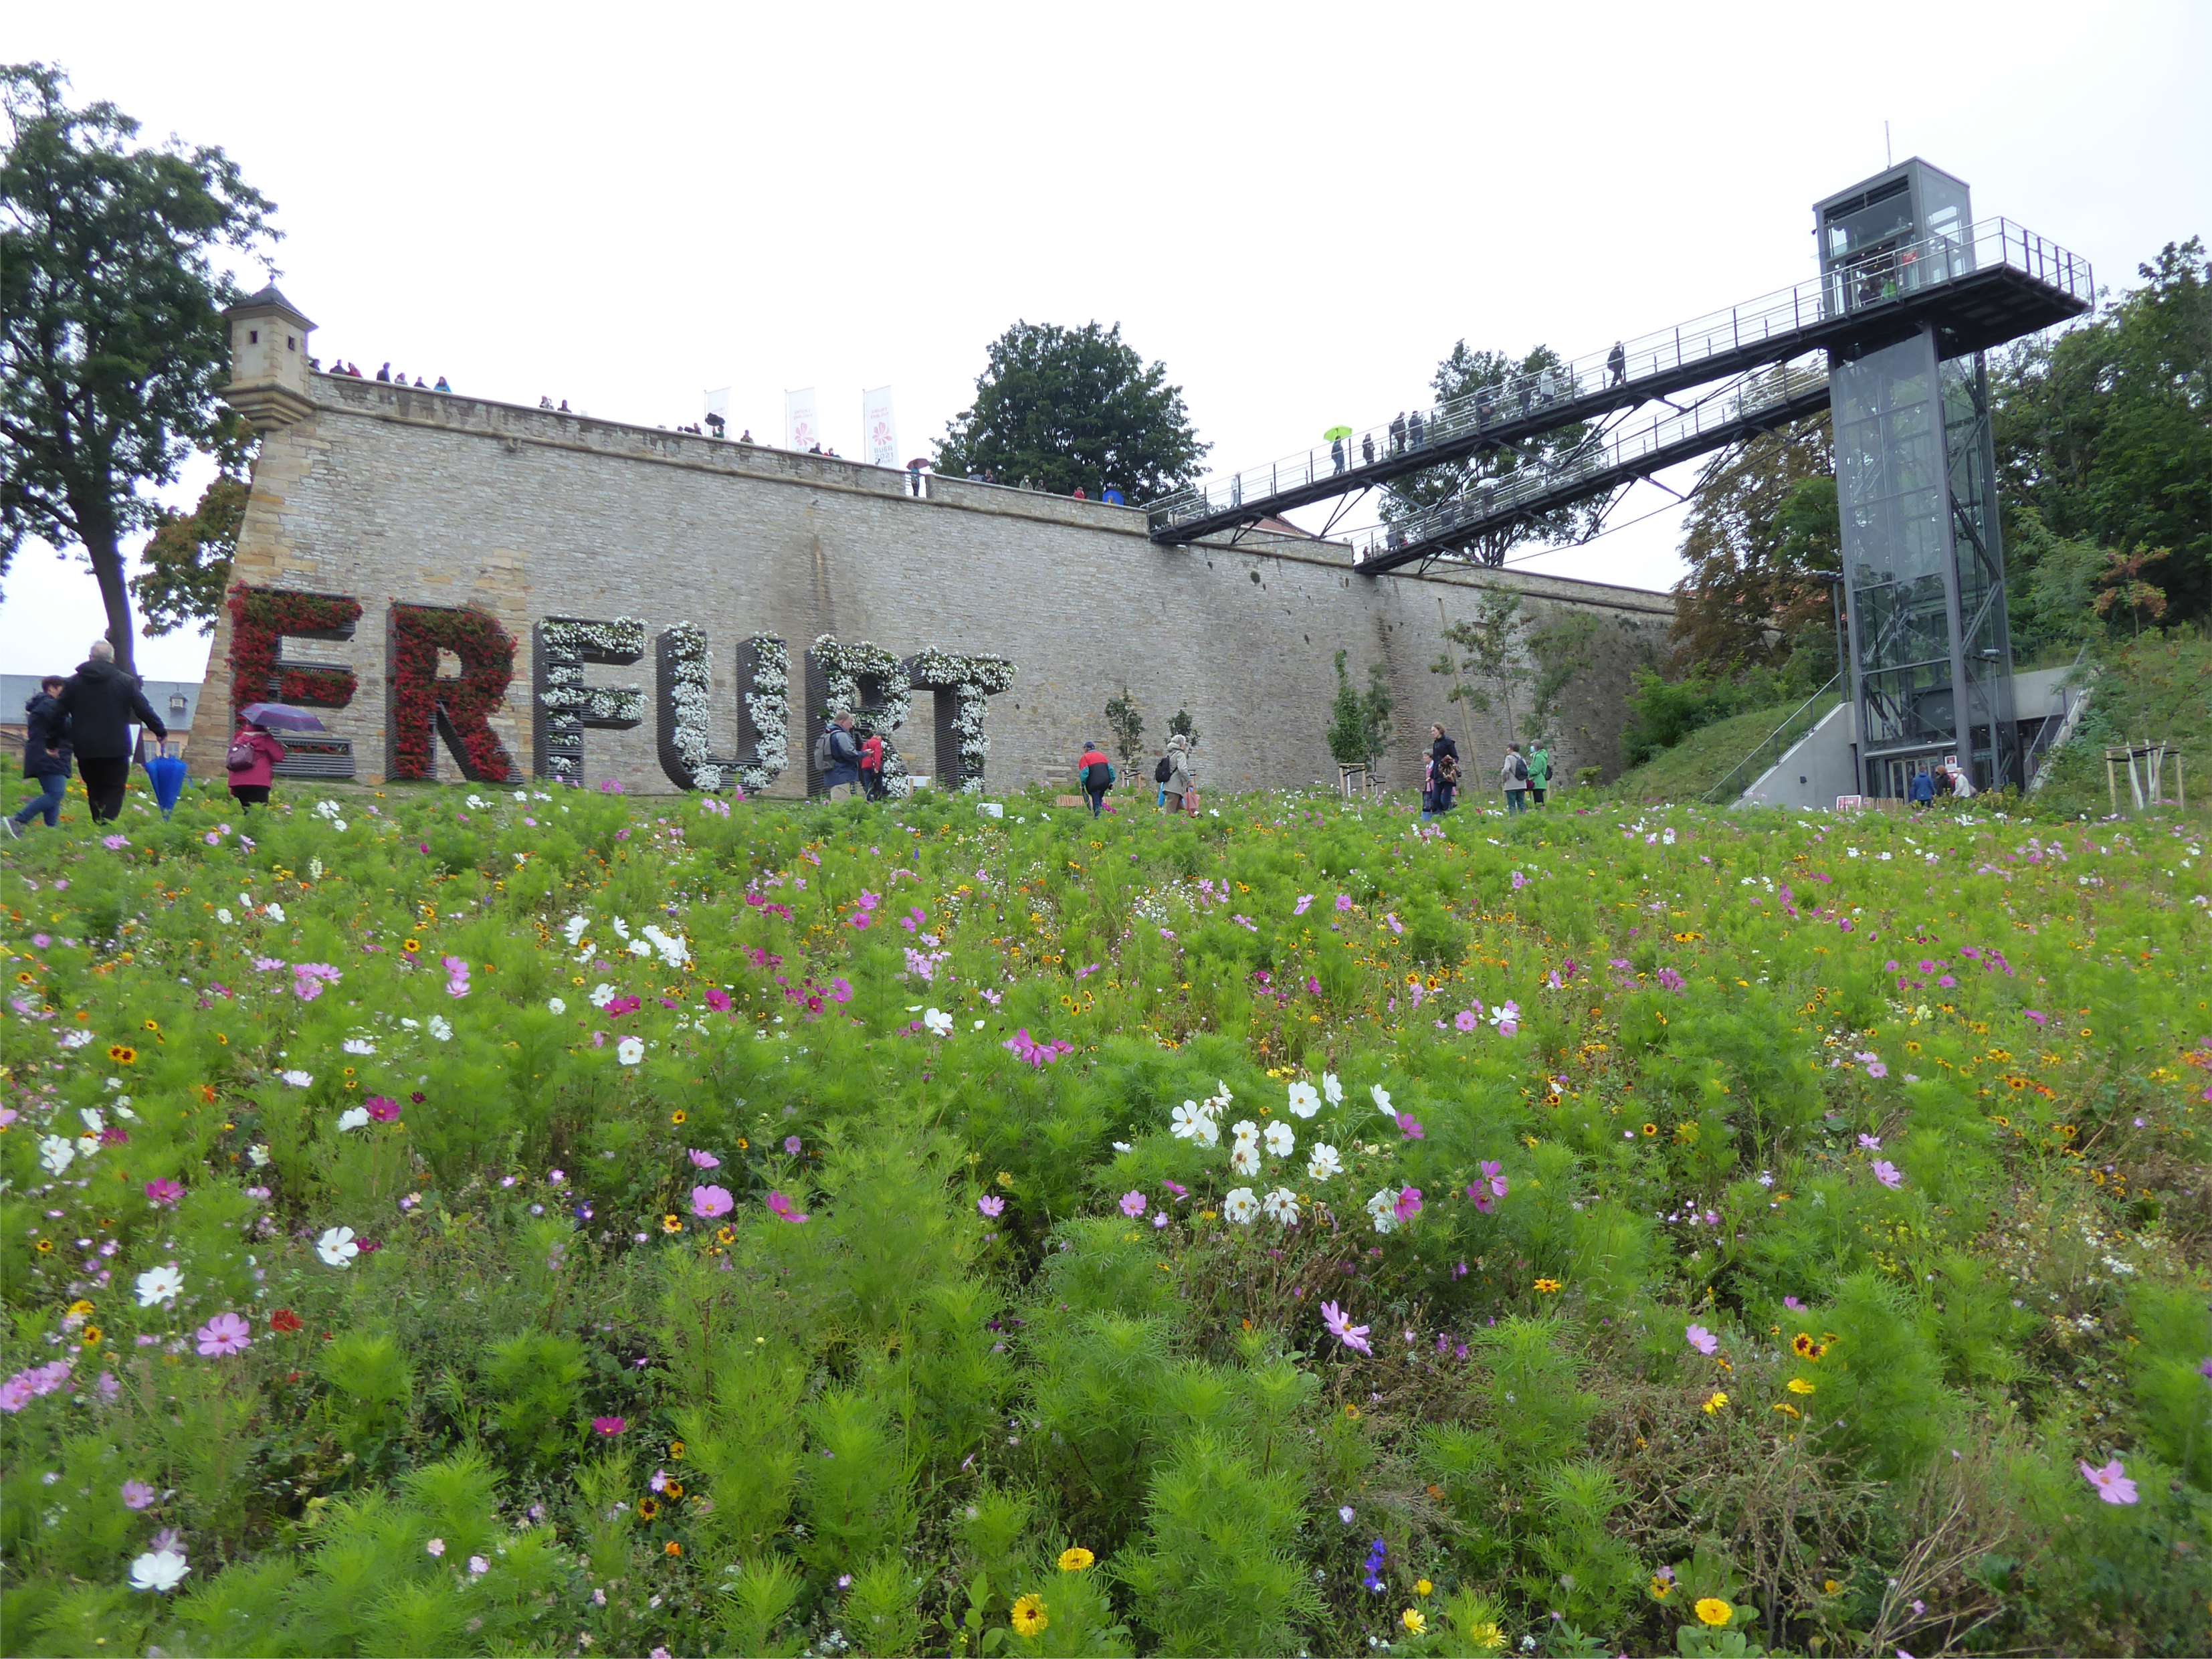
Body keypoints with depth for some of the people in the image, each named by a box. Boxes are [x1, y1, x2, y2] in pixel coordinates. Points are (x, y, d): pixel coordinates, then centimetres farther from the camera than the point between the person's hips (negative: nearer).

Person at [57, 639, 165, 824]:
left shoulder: (74, 682, 7)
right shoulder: (126, 682, -1)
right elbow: (145, 710, 0)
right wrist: (161, 731, 13)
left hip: (86, 750, 3)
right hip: (116, 750, -3)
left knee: (95, 792, 14)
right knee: (114, 792, -3)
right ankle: (108, 825, -20)